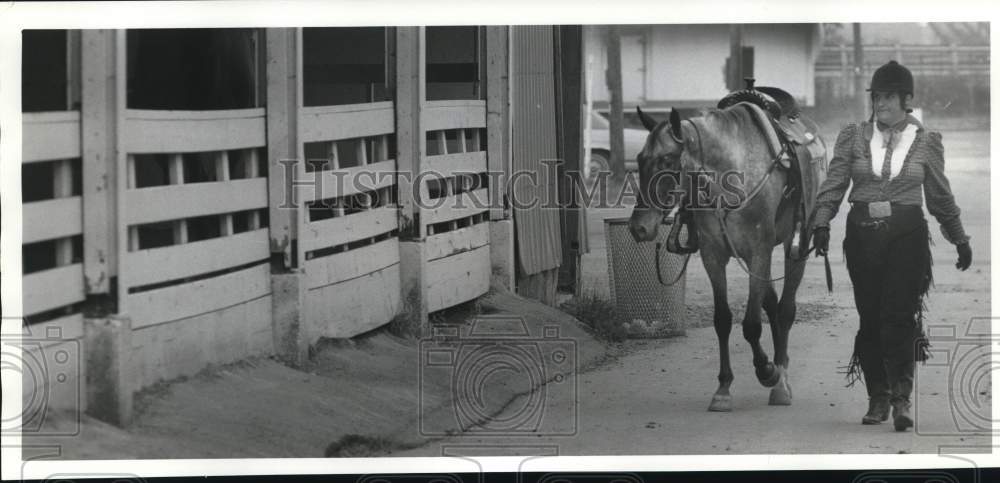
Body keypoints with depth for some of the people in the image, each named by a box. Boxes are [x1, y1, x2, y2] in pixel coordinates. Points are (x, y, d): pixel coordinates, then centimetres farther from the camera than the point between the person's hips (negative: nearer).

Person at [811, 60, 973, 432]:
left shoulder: (926, 142, 6)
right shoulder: (853, 137, 6)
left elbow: (940, 198, 14)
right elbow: (833, 185, 2)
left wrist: (960, 239, 17)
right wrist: (822, 223, -12)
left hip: (907, 234, -2)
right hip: (862, 234, 2)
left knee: (900, 316, -12)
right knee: (869, 317, 4)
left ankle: (901, 399, -12)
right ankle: (877, 397, 15)